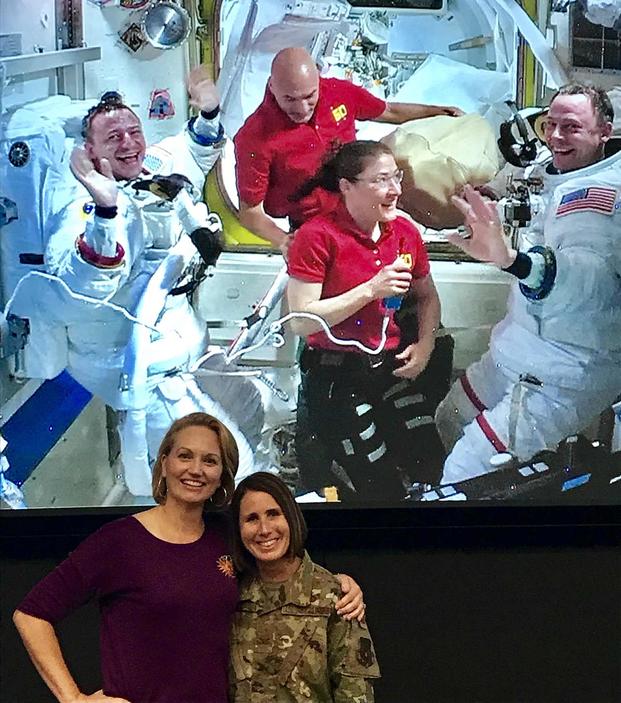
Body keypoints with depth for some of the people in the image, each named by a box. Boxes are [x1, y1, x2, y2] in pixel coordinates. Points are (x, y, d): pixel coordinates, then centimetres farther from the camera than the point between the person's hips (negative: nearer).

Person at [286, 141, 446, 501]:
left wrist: (425, 344, 0)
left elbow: (427, 297, 18)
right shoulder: (317, 237, -14)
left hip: (392, 364, 5)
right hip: (337, 374, -5)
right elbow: (302, 321, -19)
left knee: (432, 468, -2)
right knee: (383, 489, -6)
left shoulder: (405, 232, 3)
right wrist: (371, 289, -23)